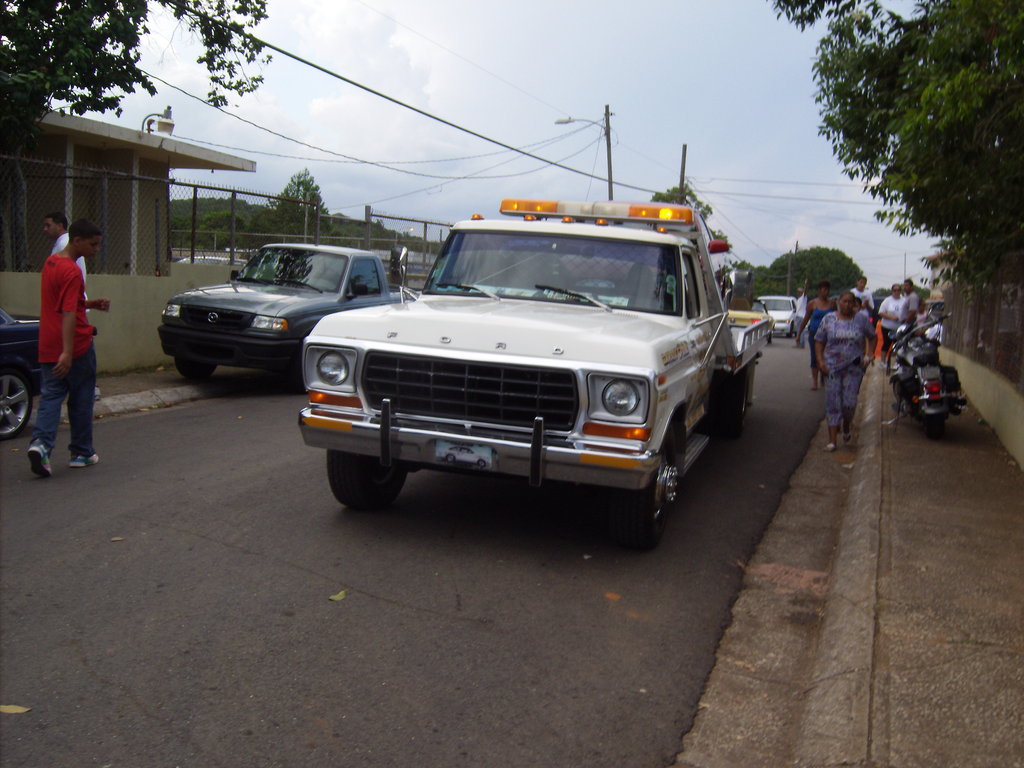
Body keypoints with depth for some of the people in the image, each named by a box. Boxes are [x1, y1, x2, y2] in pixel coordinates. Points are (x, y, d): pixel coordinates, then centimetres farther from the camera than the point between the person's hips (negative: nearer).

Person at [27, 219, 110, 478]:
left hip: (48, 347, 7)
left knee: (50, 396, 5)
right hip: (76, 346, -7)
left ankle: (40, 442, -15)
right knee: (81, 400, 7)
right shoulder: (72, 272, -17)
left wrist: (91, 304, 14)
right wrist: (67, 352, -29)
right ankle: (82, 453, 17)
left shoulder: (51, 262, 11)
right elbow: (68, 314, -25)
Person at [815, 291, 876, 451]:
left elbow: (871, 337, 16)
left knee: (849, 402, -3)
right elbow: (819, 342, 6)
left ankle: (846, 428, 28)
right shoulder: (828, 319, 4)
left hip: (854, 367, 0)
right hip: (832, 366, 0)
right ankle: (832, 440, 0)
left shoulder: (861, 320, 4)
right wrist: (820, 361, -5)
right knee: (832, 403, -3)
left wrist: (868, 355, 3)